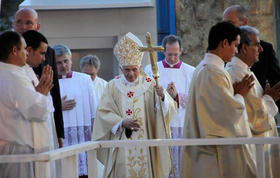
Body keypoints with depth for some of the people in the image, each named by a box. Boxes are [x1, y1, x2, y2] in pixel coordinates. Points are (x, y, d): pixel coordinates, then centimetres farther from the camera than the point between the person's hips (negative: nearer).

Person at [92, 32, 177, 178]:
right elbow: (103, 112, -1)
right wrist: (122, 122, -17)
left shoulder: (150, 85, 2)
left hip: (145, 145, 0)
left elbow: (168, 109, -5)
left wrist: (162, 97, -27)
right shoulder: (113, 86, 4)